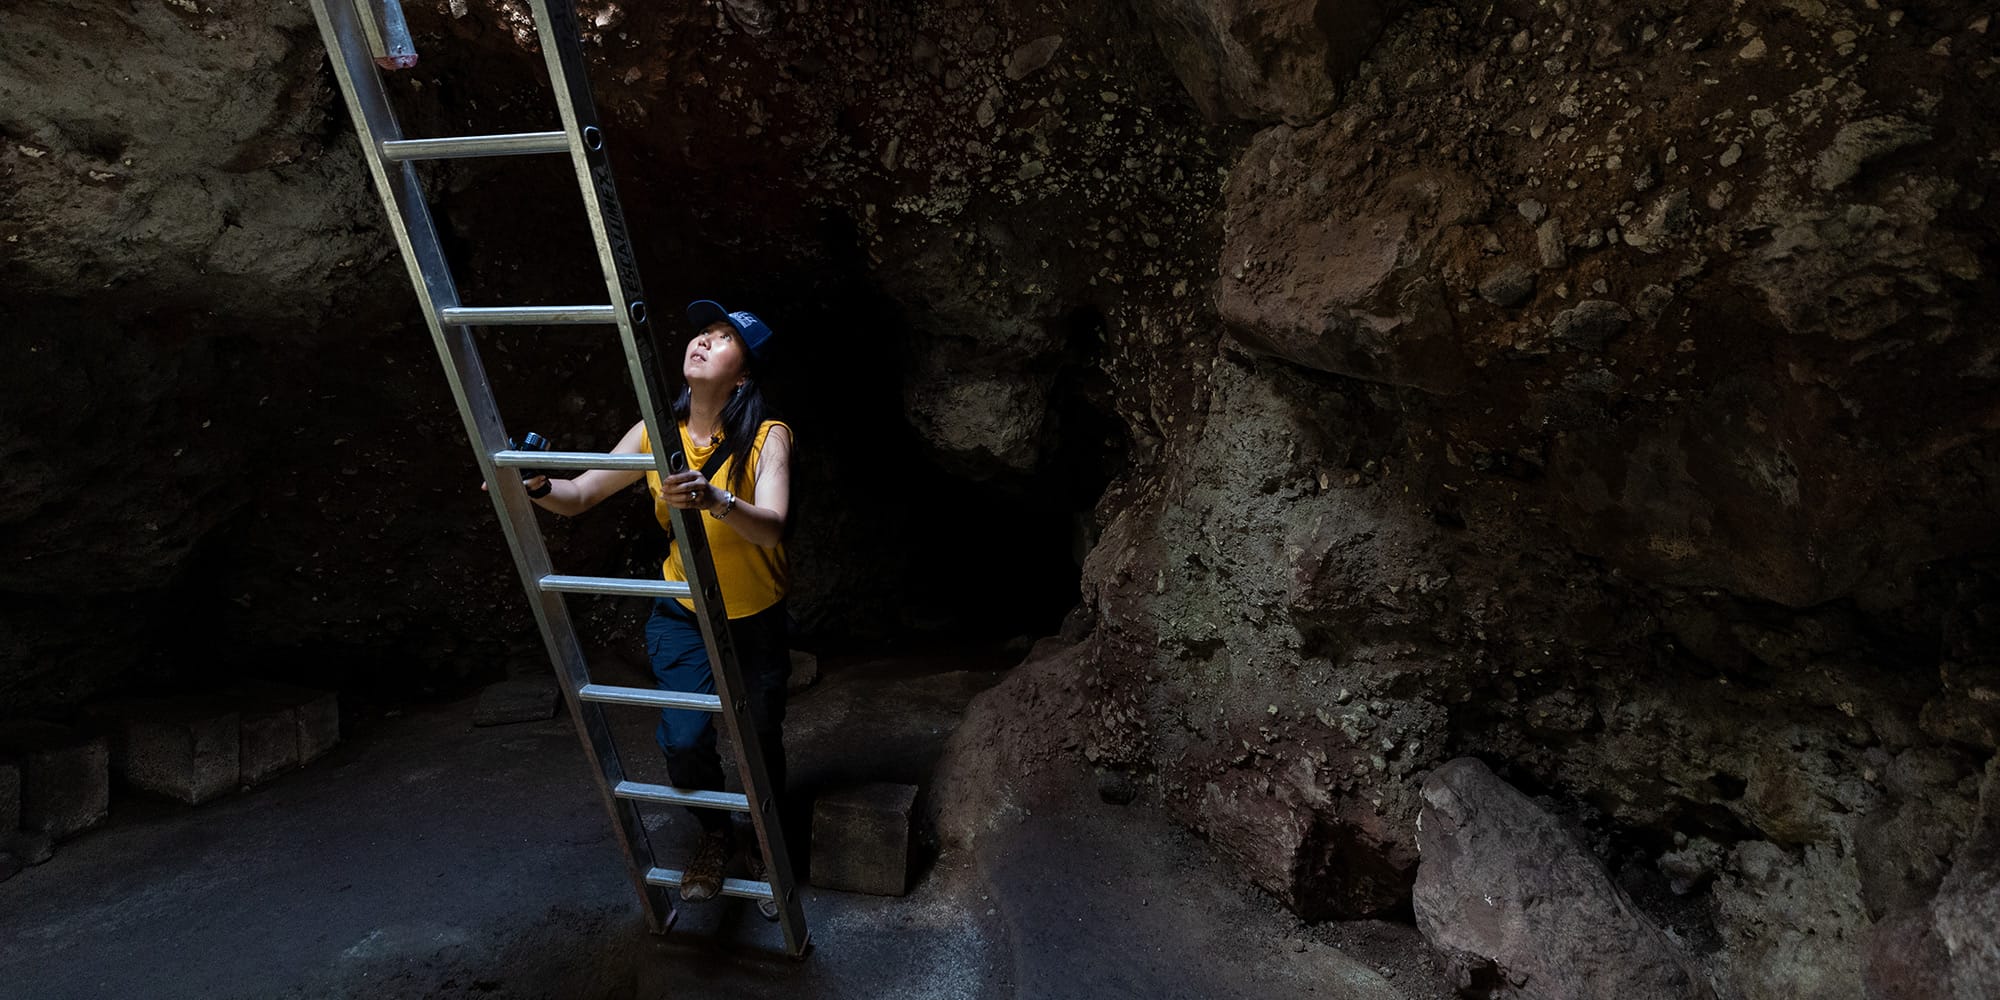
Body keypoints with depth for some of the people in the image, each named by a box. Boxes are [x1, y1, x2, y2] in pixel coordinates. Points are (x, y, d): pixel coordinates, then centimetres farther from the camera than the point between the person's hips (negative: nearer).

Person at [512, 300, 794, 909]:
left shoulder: (767, 437, -20)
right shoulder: (656, 434, -9)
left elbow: (771, 528, -35)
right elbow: (579, 497, -4)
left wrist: (715, 500, -54)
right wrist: (538, 487, -25)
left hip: (756, 618, -2)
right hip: (682, 614, 2)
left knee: (761, 742, 8)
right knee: (683, 741, -9)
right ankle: (715, 836, 24)